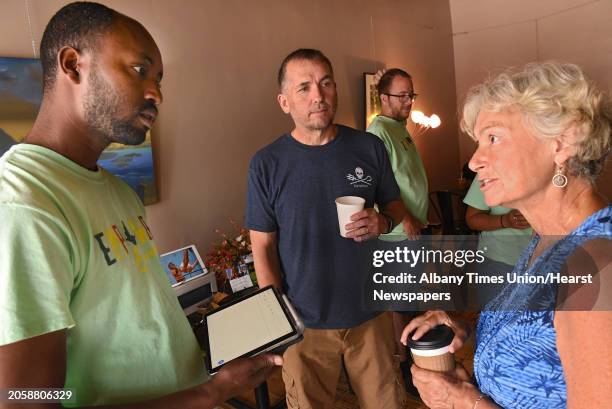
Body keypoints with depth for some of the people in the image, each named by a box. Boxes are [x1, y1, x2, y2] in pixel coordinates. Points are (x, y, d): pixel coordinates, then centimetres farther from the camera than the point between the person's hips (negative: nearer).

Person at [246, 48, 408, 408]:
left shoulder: (369, 148, -3)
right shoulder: (267, 164, -8)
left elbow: (395, 206, 10)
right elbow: (263, 246, -4)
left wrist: (383, 223, -14)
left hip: (371, 311, 2)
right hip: (305, 322, -1)